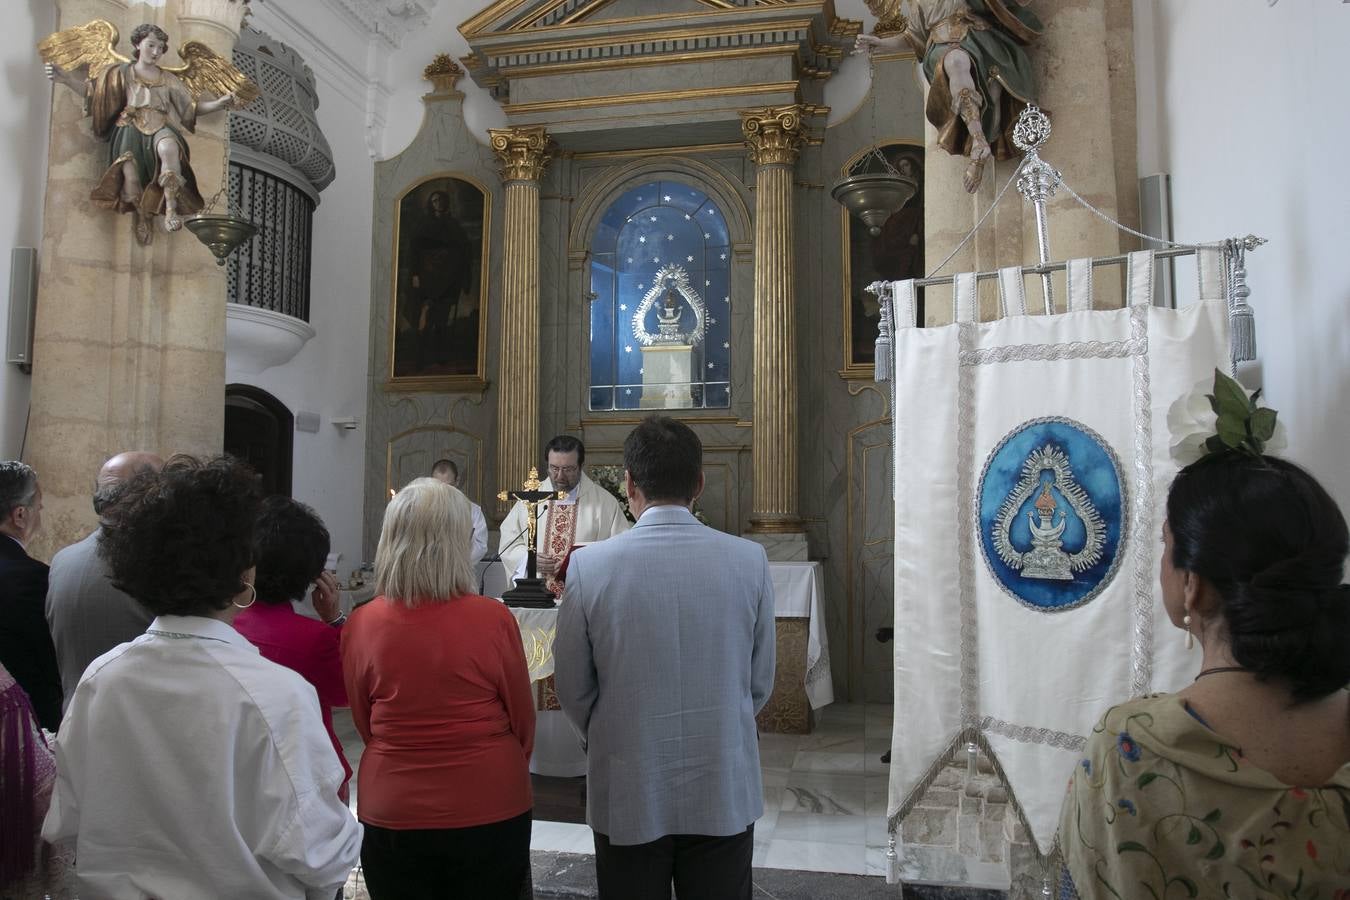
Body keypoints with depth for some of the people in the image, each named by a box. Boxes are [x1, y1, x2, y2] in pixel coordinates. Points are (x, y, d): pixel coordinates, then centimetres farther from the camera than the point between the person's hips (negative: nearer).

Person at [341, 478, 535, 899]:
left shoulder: (361, 625, -11)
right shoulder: (494, 619, -16)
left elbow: (365, 725, 4)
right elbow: (523, 721, -3)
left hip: (392, 815, 2)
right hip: (490, 812, -1)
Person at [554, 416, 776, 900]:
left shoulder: (589, 566, -14)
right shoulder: (749, 560, -10)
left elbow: (572, 687, -3)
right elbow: (760, 681, 1)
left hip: (629, 793, -1)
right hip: (724, 792, 1)